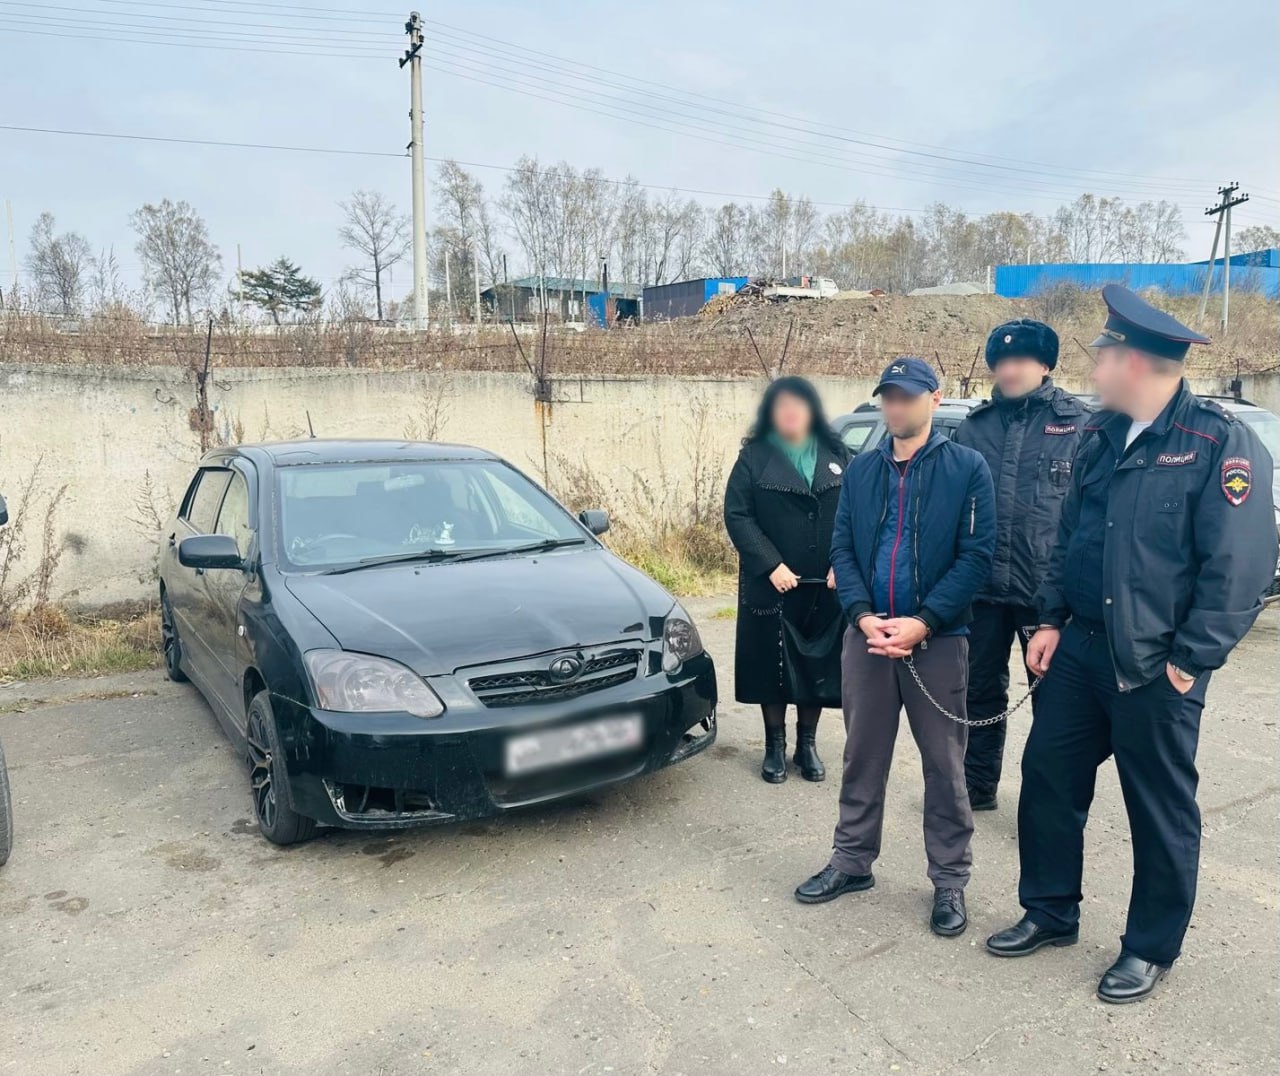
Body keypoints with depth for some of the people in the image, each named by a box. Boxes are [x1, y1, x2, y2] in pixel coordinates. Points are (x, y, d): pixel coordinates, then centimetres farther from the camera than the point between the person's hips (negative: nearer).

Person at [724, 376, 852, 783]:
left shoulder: (836, 455, 8)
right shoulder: (754, 458, 0)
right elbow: (737, 516, -6)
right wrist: (771, 565, -15)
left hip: (825, 584, 2)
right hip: (772, 584, -2)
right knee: (773, 663, 4)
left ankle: (807, 744, 24)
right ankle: (775, 746, 20)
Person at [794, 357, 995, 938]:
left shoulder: (967, 468, -4)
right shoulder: (860, 470, 8)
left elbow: (976, 555, -9)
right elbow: (841, 548, 4)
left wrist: (922, 622, -17)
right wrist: (864, 616, -11)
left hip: (938, 640, -3)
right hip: (867, 636, 4)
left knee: (944, 764, 8)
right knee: (863, 755, 14)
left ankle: (950, 879, 23)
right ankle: (852, 860, 30)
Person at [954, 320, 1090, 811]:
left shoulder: (1076, 423, -2)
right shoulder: (974, 425, 7)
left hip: (1047, 587, -3)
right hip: (982, 584, 4)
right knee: (981, 689, 15)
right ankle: (977, 785, 31)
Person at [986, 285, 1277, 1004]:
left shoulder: (1222, 443, -13)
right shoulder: (1103, 438, 9)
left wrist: (1190, 660, -15)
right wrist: (1053, 620, 9)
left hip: (1156, 667, -6)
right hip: (1081, 648, 7)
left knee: (1161, 810, 9)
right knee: (1047, 777, 12)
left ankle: (1152, 948, 30)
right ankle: (1051, 912, 33)